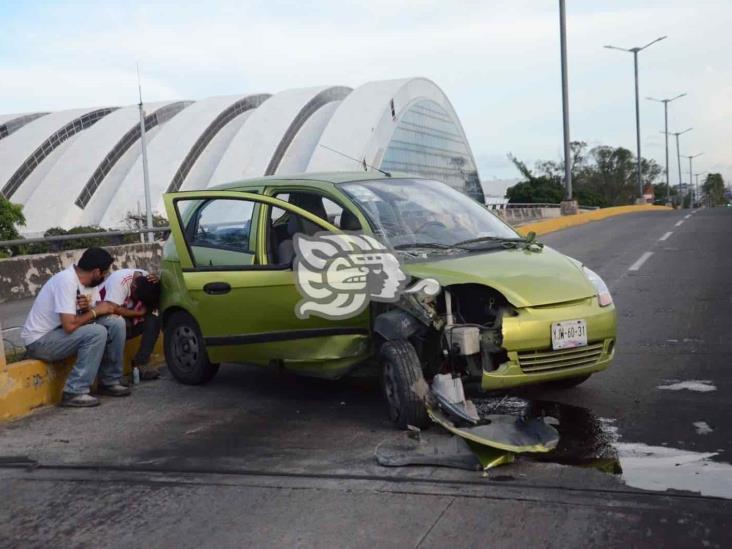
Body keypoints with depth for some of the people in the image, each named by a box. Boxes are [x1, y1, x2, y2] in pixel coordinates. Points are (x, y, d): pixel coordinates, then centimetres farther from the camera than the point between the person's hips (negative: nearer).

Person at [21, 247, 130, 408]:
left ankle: (109, 381, 6)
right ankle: (74, 393, -19)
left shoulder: (79, 280, 2)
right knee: (97, 332, -28)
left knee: (116, 323, -3)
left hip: (58, 331, 9)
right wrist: (95, 311, -16)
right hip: (40, 341, -9)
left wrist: (87, 308, -13)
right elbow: (69, 325, -32)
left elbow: (78, 317, 10)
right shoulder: (66, 281, -25)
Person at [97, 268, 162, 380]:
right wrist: (138, 313, -24)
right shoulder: (120, 279, -29)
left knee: (154, 320, -17)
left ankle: (141, 363, -15)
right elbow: (113, 309, -37)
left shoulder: (147, 279, -11)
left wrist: (157, 284, -26)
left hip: (128, 319, 6)